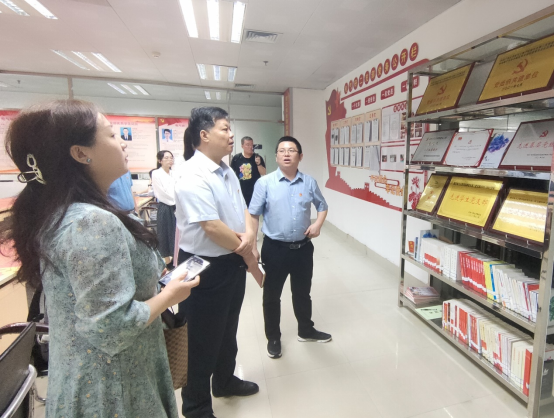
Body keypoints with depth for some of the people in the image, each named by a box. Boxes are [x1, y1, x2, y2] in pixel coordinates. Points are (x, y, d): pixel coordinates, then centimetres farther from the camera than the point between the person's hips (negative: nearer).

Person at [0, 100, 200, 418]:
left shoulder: (55, 213, 0)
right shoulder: (95, 222, -30)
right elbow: (113, 329, -31)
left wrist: (152, 275, 7)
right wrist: (170, 295, -17)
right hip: (110, 390, -8)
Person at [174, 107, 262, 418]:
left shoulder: (227, 171, 7)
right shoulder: (193, 176, -21)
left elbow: (243, 209, 8)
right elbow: (212, 227, -26)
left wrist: (249, 234, -14)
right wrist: (247, 252, -13)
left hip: (233, 263, 9)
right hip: (206, 268, -8)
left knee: (228, 331, 26)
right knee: (204, 340, 11)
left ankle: (225, 381, 51)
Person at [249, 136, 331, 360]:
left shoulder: (309, 182, 0)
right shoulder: (265, 183, -9)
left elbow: (322, 206, 14)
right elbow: (253, 215, -6)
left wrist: (318, 224, -5)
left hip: (303, 247, 3)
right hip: (275, 248, -2)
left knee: (303, 293, 21)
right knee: (272, 295, 13)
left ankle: (306, 330, 45)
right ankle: (273, 338, 36)